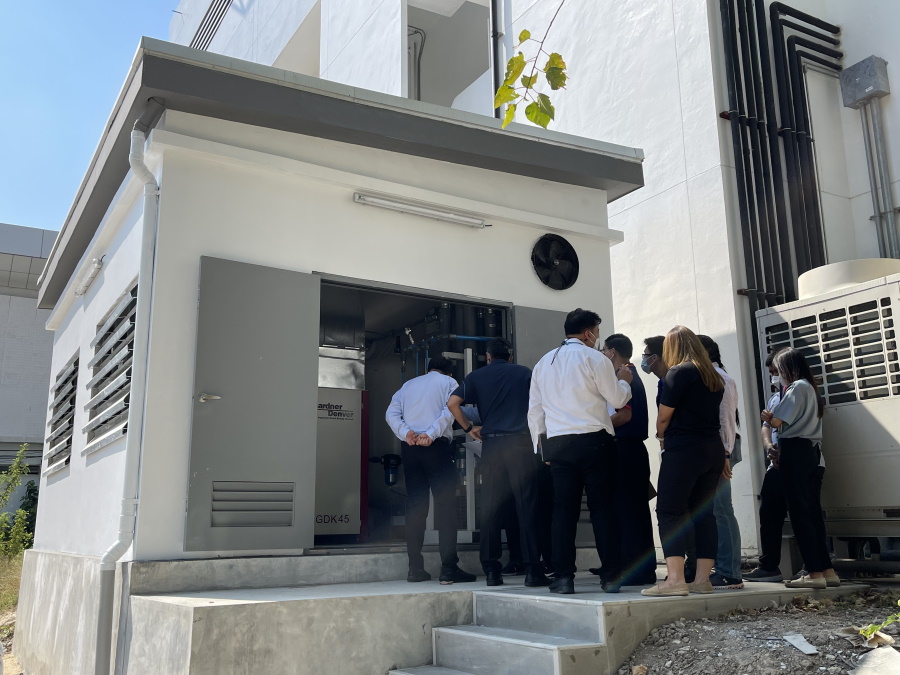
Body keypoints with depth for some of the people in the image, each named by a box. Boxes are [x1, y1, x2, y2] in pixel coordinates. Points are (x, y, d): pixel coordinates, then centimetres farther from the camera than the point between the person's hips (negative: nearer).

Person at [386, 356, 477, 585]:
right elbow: (450, 410, -8)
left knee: (415, 506, 7)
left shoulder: (409, 384, 23)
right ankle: (449, 569, -11)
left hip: (409, 447, 4)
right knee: (445, 505, -5)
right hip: (436, 446, -4)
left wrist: (405, 432, -5)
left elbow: (391, 413, 8)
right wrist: (431, 434, -15)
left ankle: (415, 569, 5)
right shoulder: (449, 382, 11)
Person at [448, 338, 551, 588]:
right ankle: (532, 569, -3)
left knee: (490, 508, 5)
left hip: (491, 444, 1)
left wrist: (469, 428, 10)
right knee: (526, 506, -1)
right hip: (520, 443, -1)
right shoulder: (524, 373, 11)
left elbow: (452, 403, 0)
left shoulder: (476, 376, 11)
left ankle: (491, 570, 6)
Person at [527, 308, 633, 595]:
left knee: (563, 510, 3)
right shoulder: (594, 358, -1)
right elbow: (617, 399, 0)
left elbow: (534, 410, 15)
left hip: (557, 443, 4)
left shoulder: (543, 362, 16)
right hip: (594, 441, -4)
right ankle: (611, 576, 3)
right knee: (603, 508, 1)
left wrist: (540, 443, 21)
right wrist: (623, 380, 19)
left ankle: (563, 578, 2)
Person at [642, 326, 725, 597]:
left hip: (683, 450, -8)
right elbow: (712, 415, 18)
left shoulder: (679, 372, -7)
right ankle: (702, 580, 8)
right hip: (713, 450, 8)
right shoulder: (714, 377, 15)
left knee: (670, 512, -7)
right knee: (703, 513, 9)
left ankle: (675, 578, -14)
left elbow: (664, 416, -6)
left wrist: (662, 435, 14)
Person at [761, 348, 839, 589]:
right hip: (810, 452, 10)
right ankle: (827, 570, 11)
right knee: (812, 512, 10)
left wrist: (767, 416, 7)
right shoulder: (810, 387, 20)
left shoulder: (797, 387, -9)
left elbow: (777, 421, -14)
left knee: (800, 513, -7)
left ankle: (815, 572, -7)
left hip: (796, 453, -10)